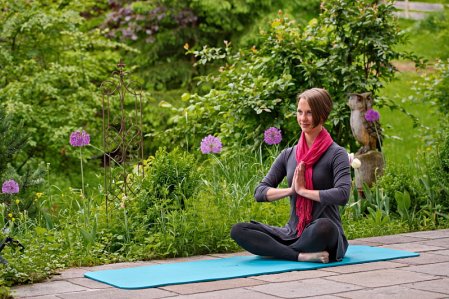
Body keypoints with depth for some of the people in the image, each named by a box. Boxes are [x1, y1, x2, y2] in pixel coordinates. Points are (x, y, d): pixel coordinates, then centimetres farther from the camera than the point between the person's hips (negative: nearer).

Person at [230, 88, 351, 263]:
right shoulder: (288, 155, 12)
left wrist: (303, 190, -13)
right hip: (292, 233, 5)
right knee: (238, 231, -17)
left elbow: (342, 194, -19)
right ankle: (302, 256, -29)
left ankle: (276, 251, -20)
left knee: (323, 227, -41)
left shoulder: (336, 154, -2)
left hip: (323, 236, -5)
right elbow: (260, 192, 7)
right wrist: (291, 190, -9)